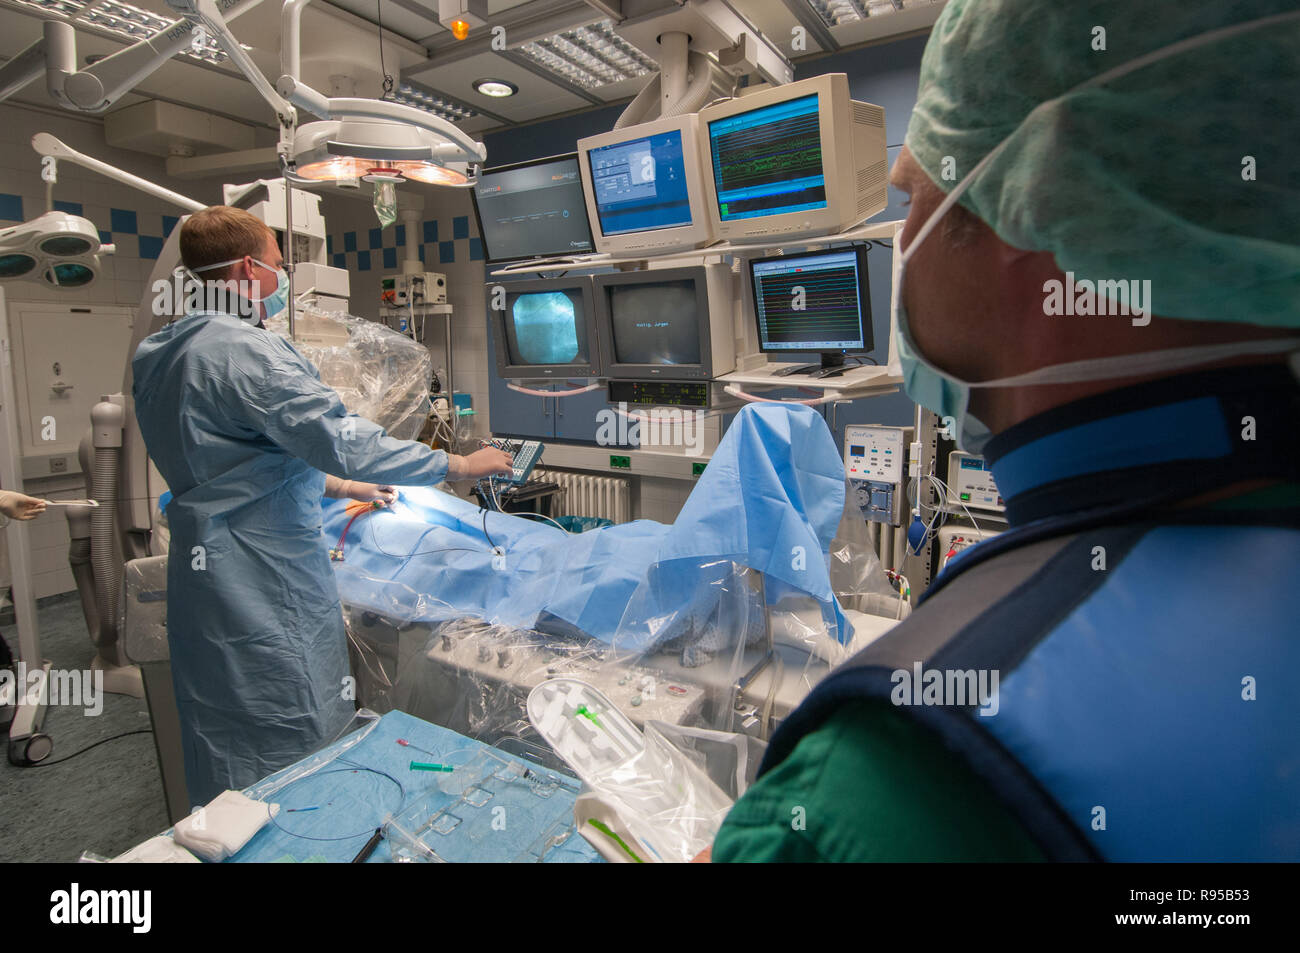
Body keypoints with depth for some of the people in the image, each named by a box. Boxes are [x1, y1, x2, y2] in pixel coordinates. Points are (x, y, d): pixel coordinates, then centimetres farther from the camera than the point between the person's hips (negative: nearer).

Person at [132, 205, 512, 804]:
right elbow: (346, 443, -25)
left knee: (227, 770, 23)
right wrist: (461, 465, -14)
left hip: (202, 573, 10)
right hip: (265, 584, -10)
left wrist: (338, 485, 24)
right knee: (298, 760, 4)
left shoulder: (156, 354, 12)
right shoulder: (244, 350, -19)